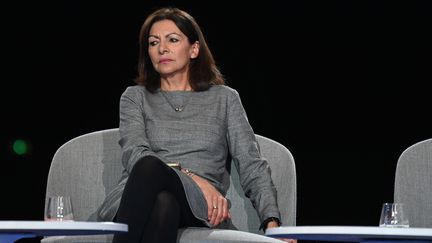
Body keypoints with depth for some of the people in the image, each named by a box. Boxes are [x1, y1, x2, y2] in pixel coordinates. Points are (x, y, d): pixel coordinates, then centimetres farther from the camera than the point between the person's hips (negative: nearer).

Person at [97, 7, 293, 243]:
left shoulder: (225, 99, 21)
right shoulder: (135, 97, 22)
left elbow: (252, 166, 12)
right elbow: (134, 153, 2)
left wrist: (272, 222, -7)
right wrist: (195, 179, -14)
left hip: (198, 206, 0)